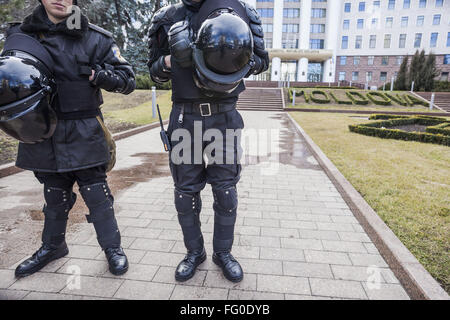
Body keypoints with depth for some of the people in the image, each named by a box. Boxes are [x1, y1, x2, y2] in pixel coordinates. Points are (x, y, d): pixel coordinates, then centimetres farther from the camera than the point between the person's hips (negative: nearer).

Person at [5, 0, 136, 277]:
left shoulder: (95, 38, -2)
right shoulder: (21, 34, 8)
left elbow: (128, 80, -2)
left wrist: (98, 75, -19)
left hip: (84, 135, -3)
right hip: (44, 136, 4)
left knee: (97, 194, 2)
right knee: (54, 196, 17)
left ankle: (113, 247, 20)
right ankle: (53, 246, 37)